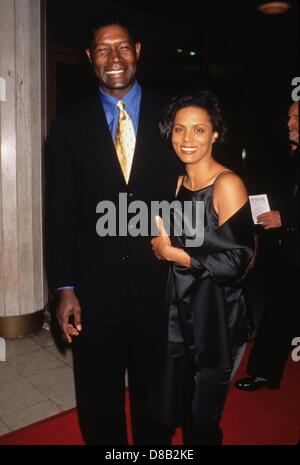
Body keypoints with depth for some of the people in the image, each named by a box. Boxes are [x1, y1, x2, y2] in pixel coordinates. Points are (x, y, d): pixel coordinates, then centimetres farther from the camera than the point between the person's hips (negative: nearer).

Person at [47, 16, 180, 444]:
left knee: (154, 393, 19)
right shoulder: (69, 127, 2)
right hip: (95, 288, 1)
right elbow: (61, 212, 0)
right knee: (99, 398, 17)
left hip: (157, 284, 0)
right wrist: (65, 288, -3)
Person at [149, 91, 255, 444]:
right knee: (179, 408, 20)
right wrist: (161, 247, -1)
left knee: (203, 418, 12)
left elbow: (237, 262, -20)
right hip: (181, 310, 7)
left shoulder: (227, 184, -16)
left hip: (217, 316, -6)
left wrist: (171, 252, -16)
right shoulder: (180, 183, 6)